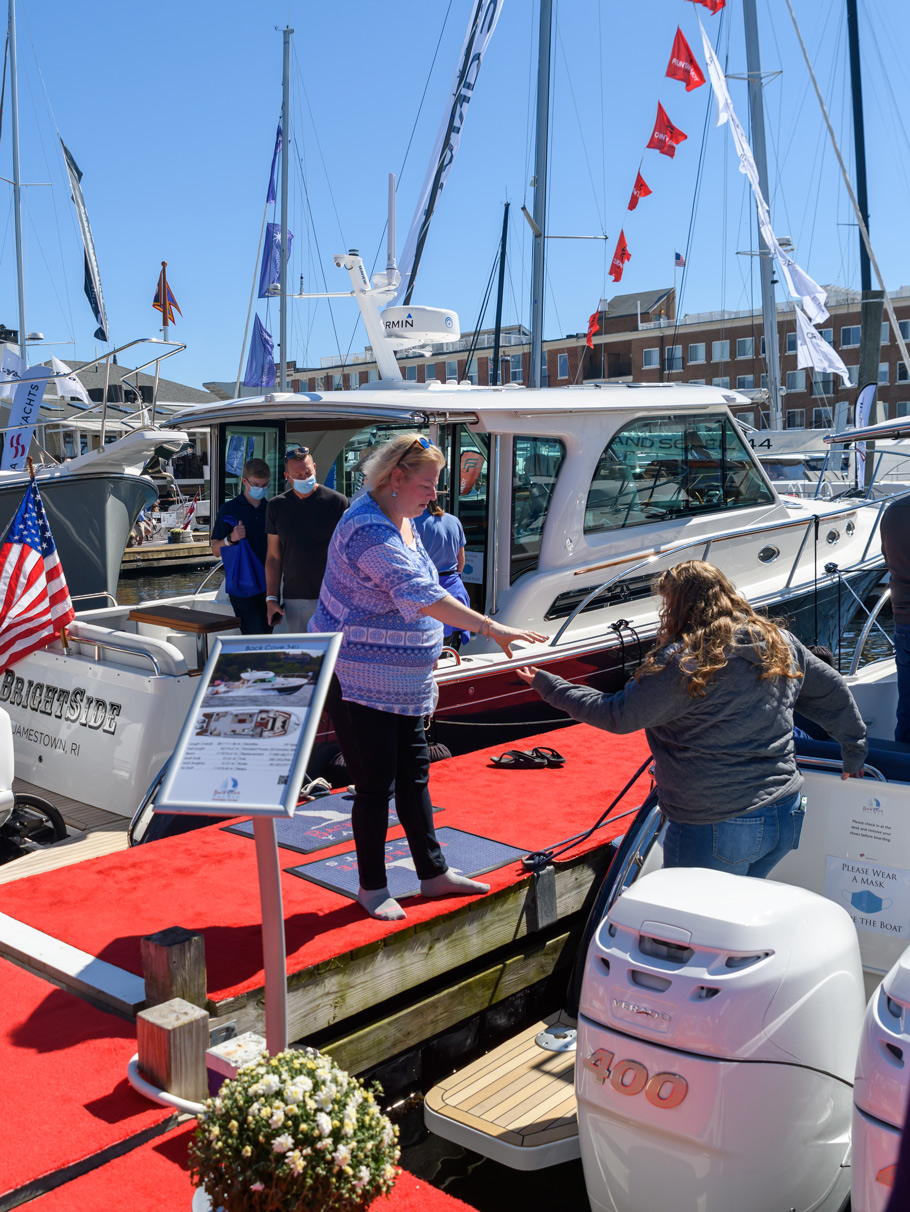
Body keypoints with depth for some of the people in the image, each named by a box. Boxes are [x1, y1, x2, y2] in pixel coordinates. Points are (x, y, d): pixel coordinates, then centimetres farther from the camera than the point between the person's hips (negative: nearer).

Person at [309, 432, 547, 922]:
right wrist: (491, 628, -40)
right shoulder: (368, 530, -23)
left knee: (413, 776, 15)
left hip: (404, 683, 9)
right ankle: (372, 887, 19)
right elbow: (420, 595, -36)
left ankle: (434, 873, 28)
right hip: (359, 681, -9)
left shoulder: (404, 522, 8)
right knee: (375, 785, 1)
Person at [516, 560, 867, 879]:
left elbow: (618, 716, -10)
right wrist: (854, 752, 31)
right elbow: (832, 690, 18)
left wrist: (548, 686, 0)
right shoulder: (780, 642, 6)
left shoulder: (681, 663, -17)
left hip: (716, 830, -7)